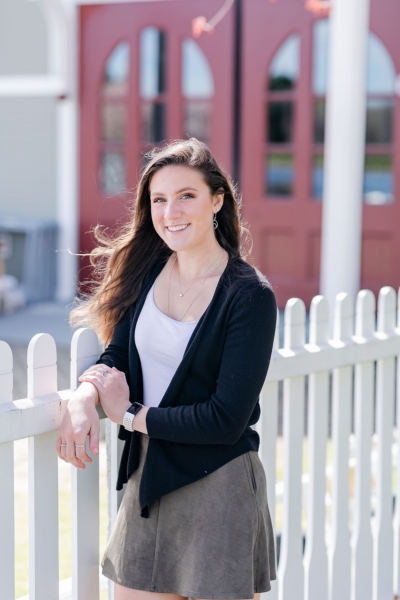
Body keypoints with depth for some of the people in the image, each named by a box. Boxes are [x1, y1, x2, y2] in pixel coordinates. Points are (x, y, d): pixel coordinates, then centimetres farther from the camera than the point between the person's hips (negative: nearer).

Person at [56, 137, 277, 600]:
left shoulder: (250, 296, -15)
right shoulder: (149, 267, 3)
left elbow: (226, 420, -18)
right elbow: (117, 353, 5)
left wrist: (131, 415, -11)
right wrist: (86, 393, -17)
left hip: (217, 488, -5)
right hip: (147, 479, 5)